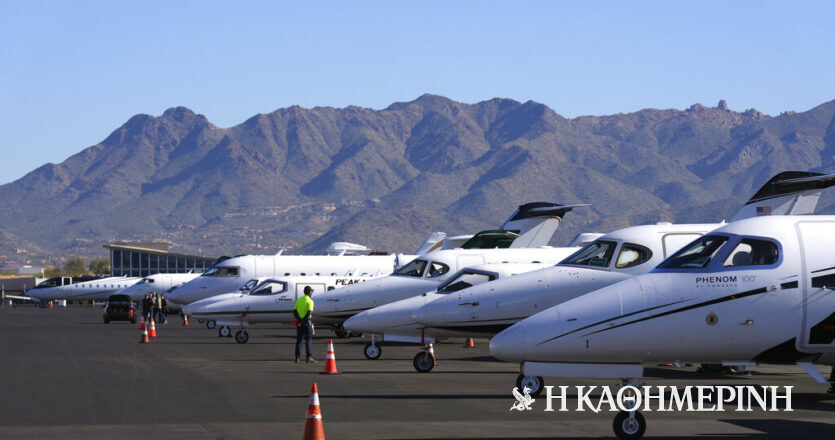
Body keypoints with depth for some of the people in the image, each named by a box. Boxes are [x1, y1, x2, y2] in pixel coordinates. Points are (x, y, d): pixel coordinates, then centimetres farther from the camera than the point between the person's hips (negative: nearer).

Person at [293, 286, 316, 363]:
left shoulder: (298, 300, 9)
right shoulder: (310, 301, -9)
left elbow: (294, 311, 0)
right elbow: (309, 313, -20)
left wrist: (299, 320, -10)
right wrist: (303, 320, -16)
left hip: (299, 323, 5)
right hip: (307, 322, -5)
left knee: (299, 340, 8)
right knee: (308, 340, 0)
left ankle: (297, 357, 3)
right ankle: (309, 357, -6)